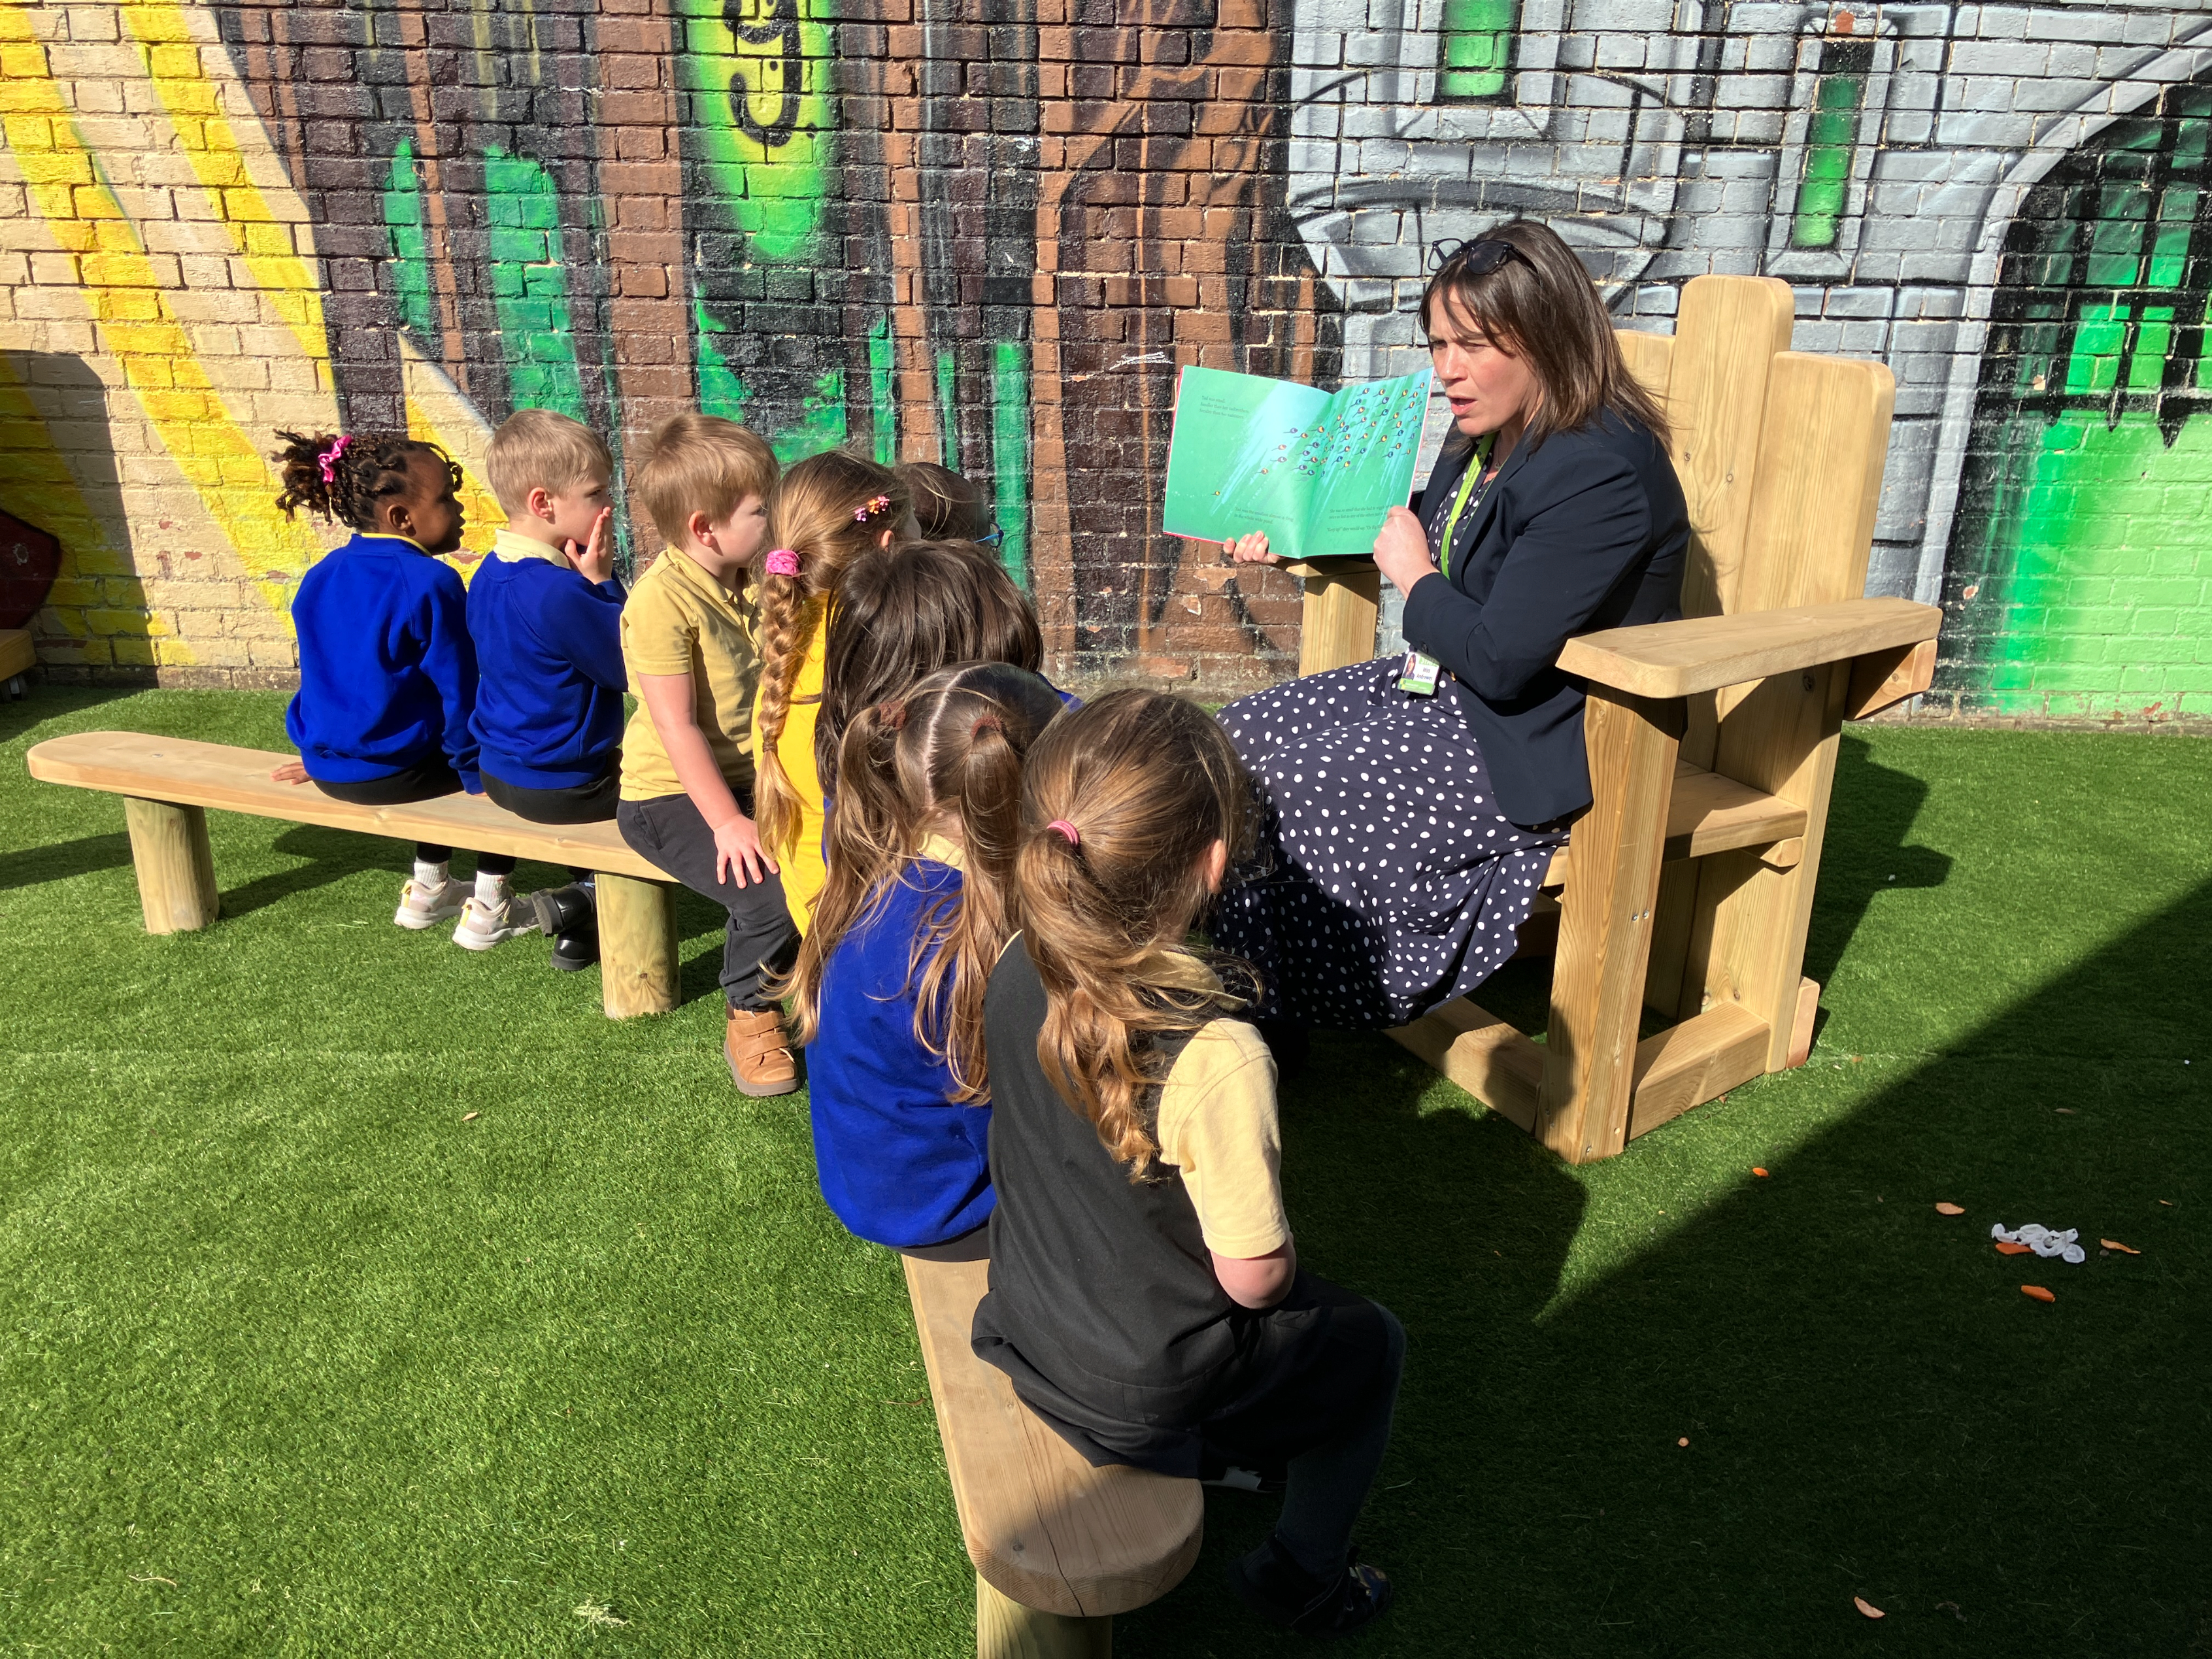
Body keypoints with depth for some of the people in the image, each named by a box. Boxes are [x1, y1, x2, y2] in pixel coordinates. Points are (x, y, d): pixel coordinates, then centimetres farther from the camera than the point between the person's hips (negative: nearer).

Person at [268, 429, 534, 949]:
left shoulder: (320, 579, 6)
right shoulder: (429, 584, -18)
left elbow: (331, 676, 16)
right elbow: (457, 692, -14)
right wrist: (478, 775, -5)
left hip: (329, 769, 8)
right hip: (393, 770, -8)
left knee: (438, 751, 35)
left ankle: (428, 890, 42)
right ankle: (487, 910, 11)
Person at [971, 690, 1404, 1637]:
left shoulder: (1016, 970, -17)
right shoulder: (1216, 1058, -37)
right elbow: (1254, 1277, -24)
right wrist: (1282, 1262, 0)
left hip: (1023, 1328, 6)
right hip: (1145, 1390, -6)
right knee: (1371, 1344, 22)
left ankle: (1227, 1450, 46)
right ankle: (1301, 1574, 35)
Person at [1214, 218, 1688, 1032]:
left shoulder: (1602, 474, -24)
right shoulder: (1486, 436, 6)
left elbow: (1501, 660, -28)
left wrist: (1416, 581, -11)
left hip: (1542, 745, -10)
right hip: (1446, 689, 10)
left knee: (1296, 782, -20)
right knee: (1240, 734, -1)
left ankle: (1269, 1014, 3)